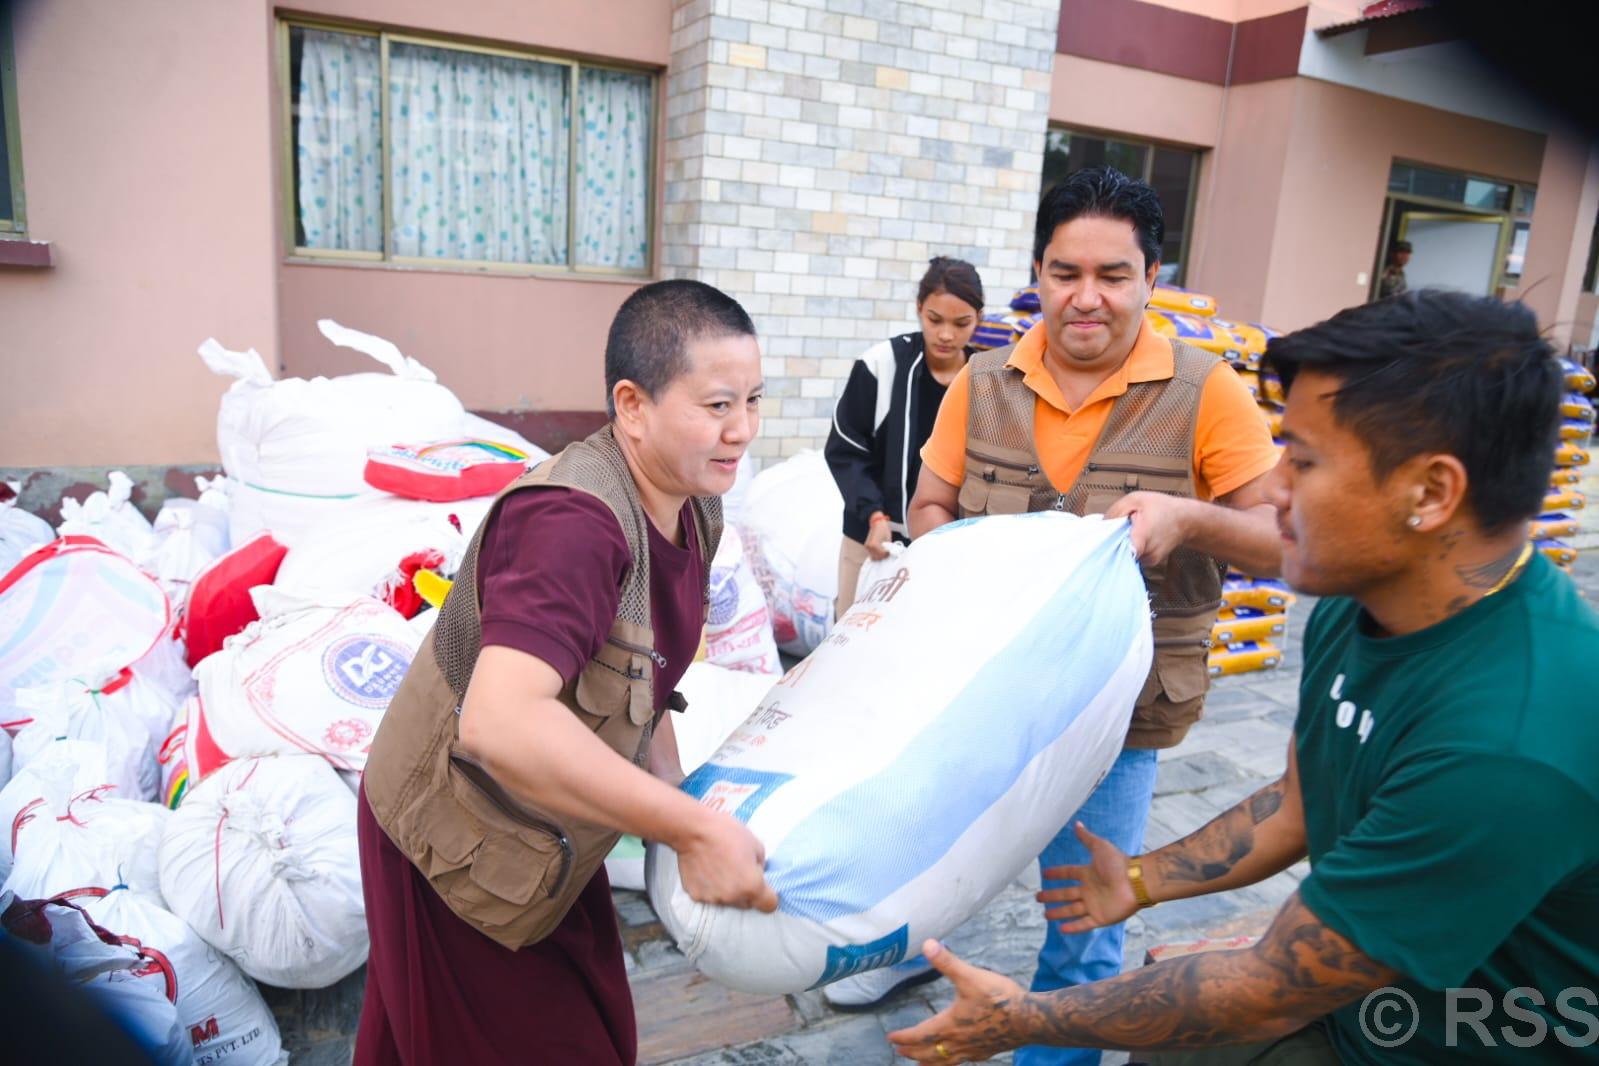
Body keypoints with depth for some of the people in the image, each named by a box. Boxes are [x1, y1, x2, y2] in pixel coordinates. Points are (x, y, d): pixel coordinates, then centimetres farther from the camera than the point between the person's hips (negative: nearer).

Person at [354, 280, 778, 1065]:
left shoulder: (695, 511, -4)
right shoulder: (573, 520, -33)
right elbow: (502, 720, -44)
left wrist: (673, 800, -7)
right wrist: (692, 828, -39)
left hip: (544, 837, 8)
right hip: (456, 847, -8)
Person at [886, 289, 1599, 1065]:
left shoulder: (1509, 744, -36)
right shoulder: (1353, 609, -9)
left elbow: (1273, 994, -28)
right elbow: (1292, 806, 7)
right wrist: (1142, 882, 15)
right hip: (1349, 994, 6)